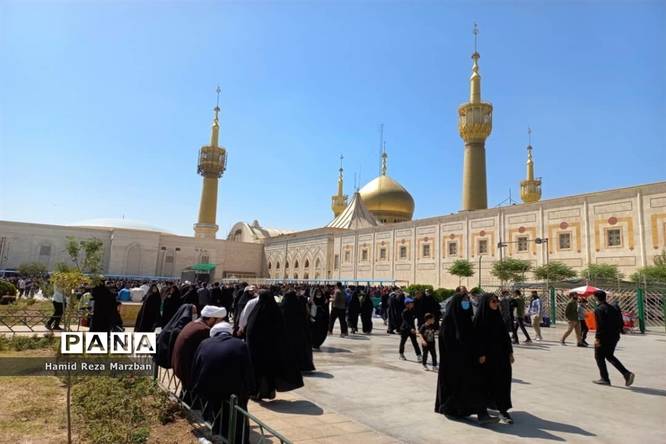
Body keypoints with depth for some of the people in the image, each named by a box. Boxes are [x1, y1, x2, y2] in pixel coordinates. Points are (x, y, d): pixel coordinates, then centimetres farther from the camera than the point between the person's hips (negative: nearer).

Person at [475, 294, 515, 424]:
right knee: (488, 382, 6)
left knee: (503, 381, -1)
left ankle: (503, 410, 2)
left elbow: (505, 335, 10)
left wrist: (510, 352, 7)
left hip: (501, 354, 5)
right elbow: (479, 337, -12)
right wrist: (481, 354, -16)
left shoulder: (498, 316, 7)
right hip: (488, 355, -5)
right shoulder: (480, 317, -9)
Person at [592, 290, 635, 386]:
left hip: (604, 338, -8)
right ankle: (627, 373, 9)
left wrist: (597, 338, -19)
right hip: (614, 337, 8)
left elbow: (600, 325, -22)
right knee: (610, 356, 21)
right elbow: (621, 323, 11)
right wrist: (616, 332, 19)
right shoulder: (613, 308, 10)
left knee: (599, 357, 7)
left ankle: (605, 379, 10)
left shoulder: (598, 309, -15)